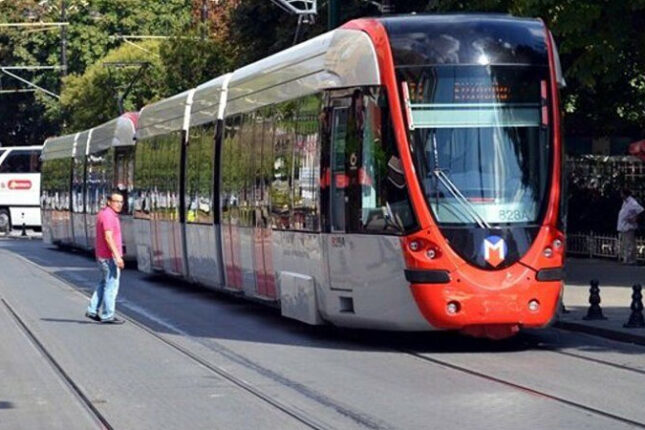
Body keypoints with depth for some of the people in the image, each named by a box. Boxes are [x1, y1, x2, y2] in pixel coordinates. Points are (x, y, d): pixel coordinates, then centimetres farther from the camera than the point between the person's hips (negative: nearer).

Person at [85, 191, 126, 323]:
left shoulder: (104, 213, 14)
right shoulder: (108, 215, -18)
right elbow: (108, 238, -25)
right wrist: (117, 256, -28)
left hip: (103, 256, 10)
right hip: (110, 256, -10)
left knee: (104, 284, 18)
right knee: (111, 285, -3)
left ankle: (92, 311, 18)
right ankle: (107, 316, 1)